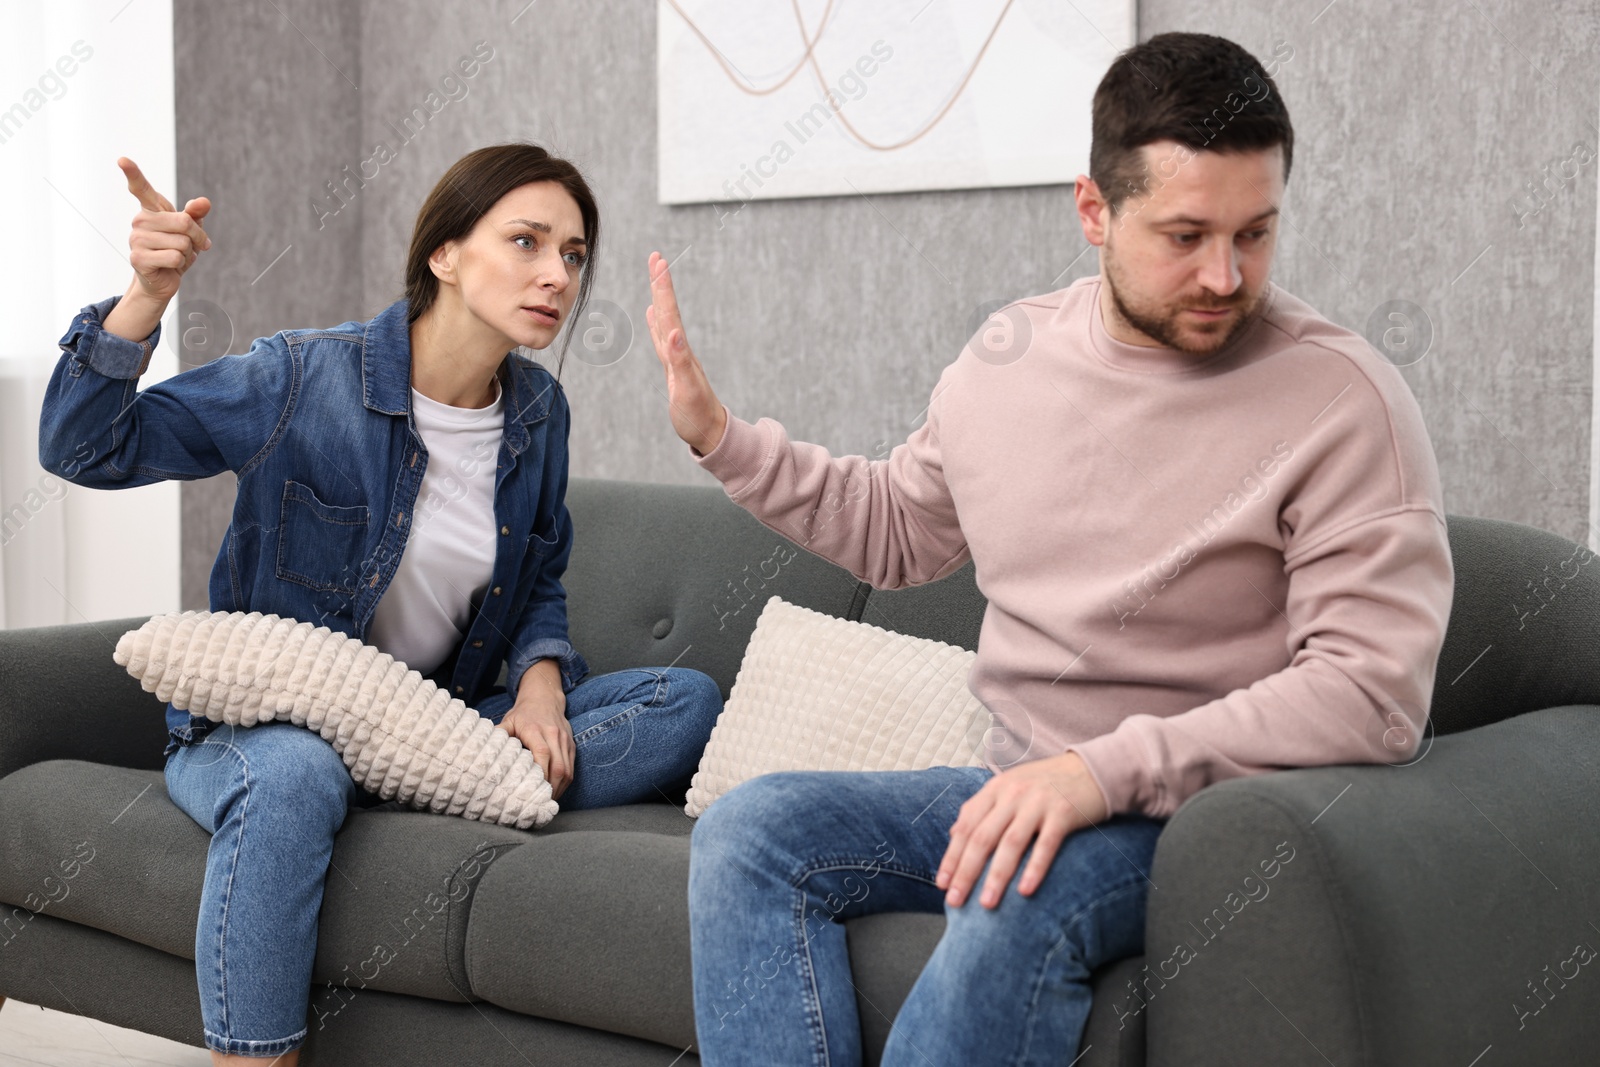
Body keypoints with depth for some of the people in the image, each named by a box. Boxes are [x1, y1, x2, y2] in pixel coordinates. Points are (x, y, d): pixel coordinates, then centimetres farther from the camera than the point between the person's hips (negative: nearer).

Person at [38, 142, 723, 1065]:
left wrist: (540, 685, -7)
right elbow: (83, 448, -13)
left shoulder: (538, 412, 3)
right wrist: (146, 298, -29)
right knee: (293, 775, -42)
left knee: (688, 704, -12)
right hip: (263, 720, -5)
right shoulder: (303, 381, -12)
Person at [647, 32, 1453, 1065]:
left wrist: (1106, 769, -27)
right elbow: (894, 528, 25)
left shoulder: (1343, 398, -12)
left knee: (1015, 895, -36)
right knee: (751, 830, -13)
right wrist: (719, 435, 15)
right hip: (1019, 788, 6)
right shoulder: (1007, 357, 7)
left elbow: (1373, 690, -19)